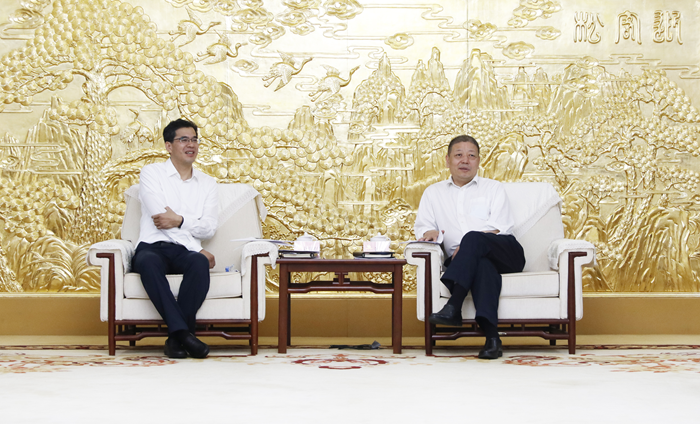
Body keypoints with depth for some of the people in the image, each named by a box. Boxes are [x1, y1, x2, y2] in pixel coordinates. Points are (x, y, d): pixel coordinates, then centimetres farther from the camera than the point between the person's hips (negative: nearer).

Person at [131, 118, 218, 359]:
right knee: (148, 262, -39)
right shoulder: (152, 172, 9)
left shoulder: (207, 183, 20)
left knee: (199, 264, -35)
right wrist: (197, 249, -10)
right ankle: (184, 332, -42)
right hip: (153, 247, -2)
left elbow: (209, 228, 6)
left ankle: (176, 337, -31)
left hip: (185, 252, 2)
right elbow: (160, 218, -4)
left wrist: (179, 220, -13)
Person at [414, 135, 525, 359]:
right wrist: (429, 232, -13)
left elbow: (498, 227, 1)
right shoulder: (433, 193, 25)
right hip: (469, 261, 1)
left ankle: (453, 308, -47)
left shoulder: (493, 188, 17)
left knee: (473, 238, -35)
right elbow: (422, 226, 14)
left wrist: (467, 247, -16)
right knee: (483, 265, -38)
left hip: (505, 252, 0)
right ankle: (491, 336, -51)